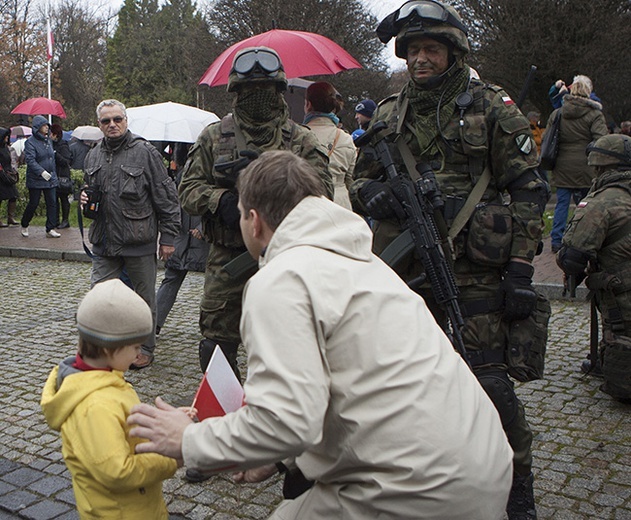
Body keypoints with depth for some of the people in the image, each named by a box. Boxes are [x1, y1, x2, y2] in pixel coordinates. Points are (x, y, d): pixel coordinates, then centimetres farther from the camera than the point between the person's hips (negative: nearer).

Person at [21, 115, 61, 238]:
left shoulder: (48, 141, 11)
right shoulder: (30, 142, -10)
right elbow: (30, 160, -20)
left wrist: (54, 175, 16)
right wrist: (41, 172, -31)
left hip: (50, 179, 6)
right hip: (35, 180, -6)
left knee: (52, 203, 1)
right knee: (33, 204, 2)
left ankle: (50, 229, 6)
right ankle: (24, 226, 24)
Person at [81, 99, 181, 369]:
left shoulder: (144, 152, -7)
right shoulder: (94, 156, 11)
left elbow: (166, 197, -7)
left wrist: (167, 237, -8)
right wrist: (86, 198, 3)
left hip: (139, 241, -5)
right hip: (104, 241, 5)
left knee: (144, 298, 9)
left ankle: (145, 348, 24)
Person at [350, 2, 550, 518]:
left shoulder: (492, 108, 0)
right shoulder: (389, 113, 11)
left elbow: (529, 192, -2)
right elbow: (360, 180, 18)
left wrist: (520, 268, -9)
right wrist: (374, 195, -8)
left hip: (473, 275, -4)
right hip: (403, 271, 5)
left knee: (488, 380, -4)